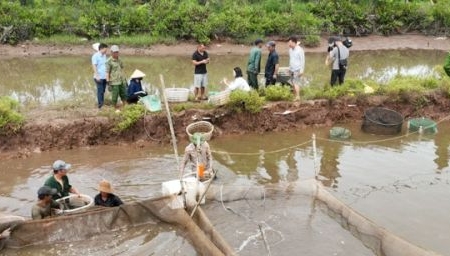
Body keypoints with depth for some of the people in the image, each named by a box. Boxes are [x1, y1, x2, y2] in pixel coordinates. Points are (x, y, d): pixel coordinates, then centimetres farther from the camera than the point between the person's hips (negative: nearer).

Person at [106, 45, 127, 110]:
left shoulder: (119, 60, 12)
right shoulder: (109, 61, -10)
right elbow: (107, 72, -12)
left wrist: (124, 79, 20)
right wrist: (108, 82, -17)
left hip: (122, 81, 7)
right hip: (114, 82, -7)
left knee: (124, 95, 12)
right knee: (115, 95, -1)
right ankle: (116, 108, 10)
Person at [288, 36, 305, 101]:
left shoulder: (300, 50, -12)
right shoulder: (290, 50, 11)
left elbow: (302, 60, -13)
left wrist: (301, 70, -18)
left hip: (297, 70, -7)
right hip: (292, 69, 8)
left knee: (296, 83, -15)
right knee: (293, 84, 7)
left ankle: (298, 97, -16)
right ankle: (295, 96, 12)